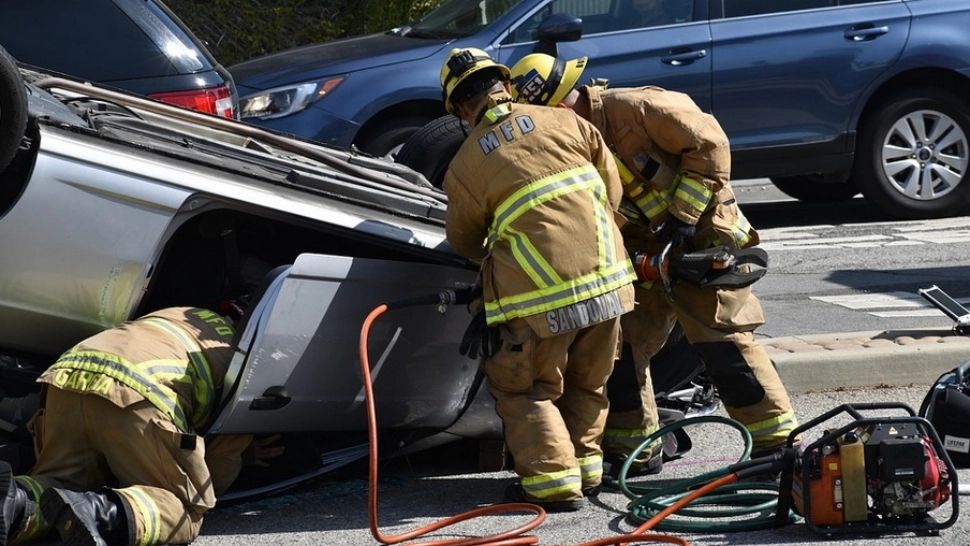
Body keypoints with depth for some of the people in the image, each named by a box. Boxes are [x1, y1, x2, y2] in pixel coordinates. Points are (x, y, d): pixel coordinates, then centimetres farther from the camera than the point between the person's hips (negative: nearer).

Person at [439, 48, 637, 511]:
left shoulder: (465, 165, -1)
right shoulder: (566, 122, 6)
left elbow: (464, 243, 13)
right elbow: (612, 191, 13)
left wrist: (489, 252, 36)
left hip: (543, 297, -4)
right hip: (606, 281, 4)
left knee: (523, 387, 11)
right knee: (586, 384, 23)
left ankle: (554, 481, 3)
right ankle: (585, 466, 28)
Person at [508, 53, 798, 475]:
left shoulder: (635, 108, -20)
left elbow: (709, 143, -20)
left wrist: (683, 215, -20)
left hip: (701, 235, -8)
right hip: (644, 251, 8)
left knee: (723, 340, -12)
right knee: (620, 341, 5)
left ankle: (778, 443, -4)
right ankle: (633, 449, 17)